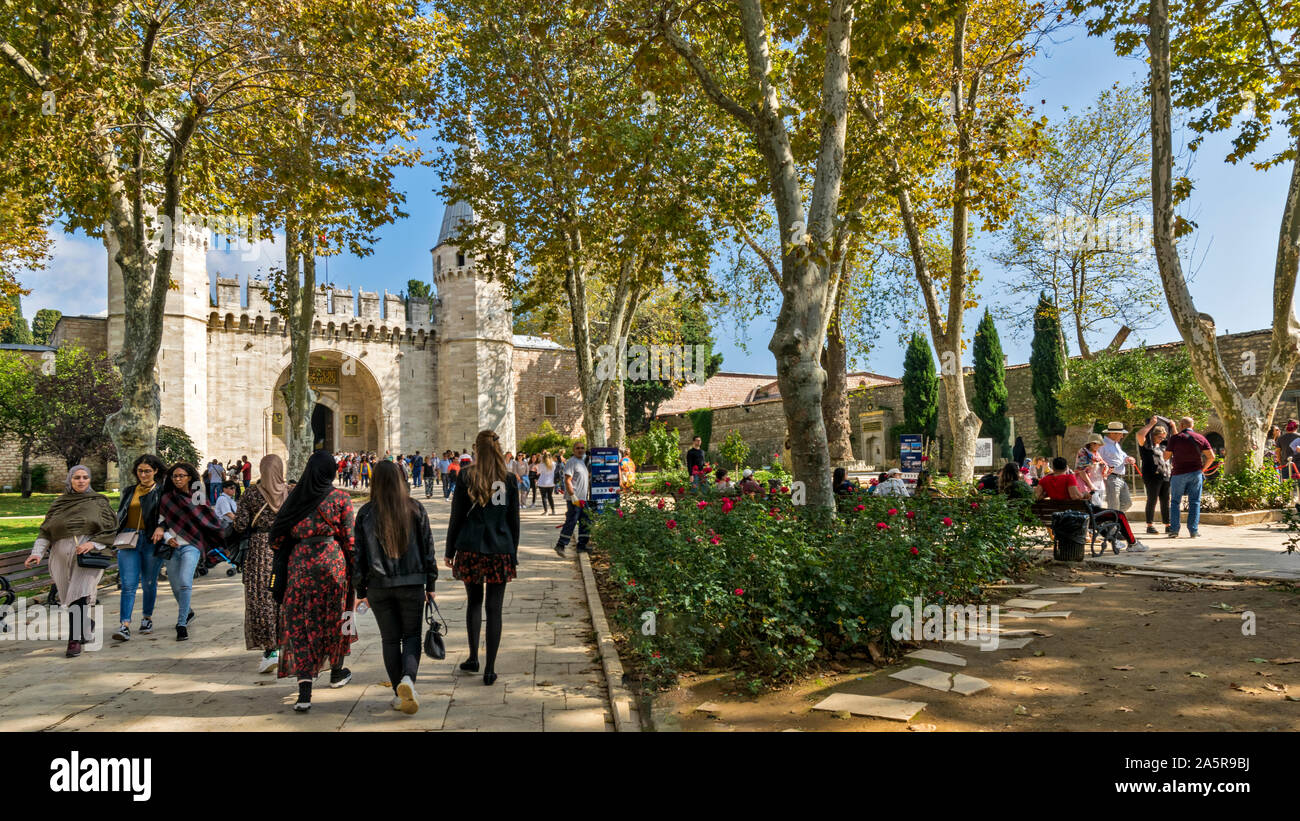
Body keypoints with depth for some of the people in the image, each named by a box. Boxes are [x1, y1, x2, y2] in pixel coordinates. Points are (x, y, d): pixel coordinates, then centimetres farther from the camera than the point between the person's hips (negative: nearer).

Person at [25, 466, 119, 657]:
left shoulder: (99, 501, 7)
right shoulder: (58, 503, 14)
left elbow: (110, 530, 1)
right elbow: (45, 532, 11)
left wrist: (93, 543, -14)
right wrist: (37, 553, -3)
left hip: (88, 554, -3)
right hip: (62, 554, 3)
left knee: (78, 594, -16)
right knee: (69, 598, 7)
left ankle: (75, 641, -12)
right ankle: (87, 624, 34)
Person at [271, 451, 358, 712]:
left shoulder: (295, 497, 4)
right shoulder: (340, 498, -5)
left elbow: (277, 537, 6)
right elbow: (349, 538, -5)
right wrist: (356, 569, 4)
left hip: (299, 563, 2)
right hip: (332, 561, -1)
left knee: (300, 624, 4)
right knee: (335, 616, 17)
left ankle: (304, 692, -5)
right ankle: (336, 672, 36)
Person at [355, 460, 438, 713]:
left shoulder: (366, 513, -2)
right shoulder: (416, 509, -1)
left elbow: (359, 553, 0)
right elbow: (428, 548, 1)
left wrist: (360, 590, 8)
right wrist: (430, 585, 9)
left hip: (379, 586, 0)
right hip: (412, 585, 0)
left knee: (390, 639, 12)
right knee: (412, 635, 11)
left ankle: (398, 693, 16)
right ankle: (408, 678, -13)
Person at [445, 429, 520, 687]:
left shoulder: (466, 477, -4)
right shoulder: (510, 480, -1)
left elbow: (457, 516, -1)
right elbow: (514, 520, 4)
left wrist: (450, 550, 9)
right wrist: (513, 554, 12)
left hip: (470, 549, 0)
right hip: (500, 551, 0)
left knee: (474, 601, 19)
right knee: (494, 609, 4)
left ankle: (473, 658, 25)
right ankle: (489, 670, 8)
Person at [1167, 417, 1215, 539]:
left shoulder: (1174, 438, -4)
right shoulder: (1200, 438, 4)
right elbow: (1211, 456, 1)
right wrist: (1202, 468, 10)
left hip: (1178, 473, -2)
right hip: (1195, 473, 2)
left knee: (1175, 502, 6)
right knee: (1194, 502, 6)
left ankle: (1174, 530, 0)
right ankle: (1193, 530, 4)